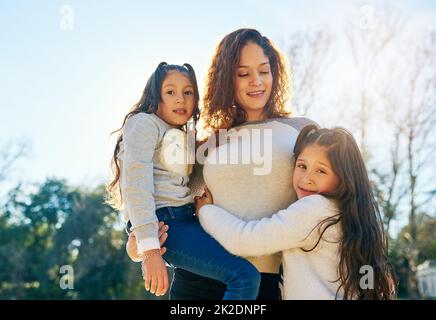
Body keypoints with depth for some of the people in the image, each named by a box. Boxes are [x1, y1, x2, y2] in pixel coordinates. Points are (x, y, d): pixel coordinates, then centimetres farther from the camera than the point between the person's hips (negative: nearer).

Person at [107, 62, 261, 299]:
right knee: (245, 276, -21)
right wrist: (150, 249, -21)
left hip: (186, 219, 8)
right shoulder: (145, 123, 2)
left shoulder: (183, 137, 28)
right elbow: (136, 183, -12)